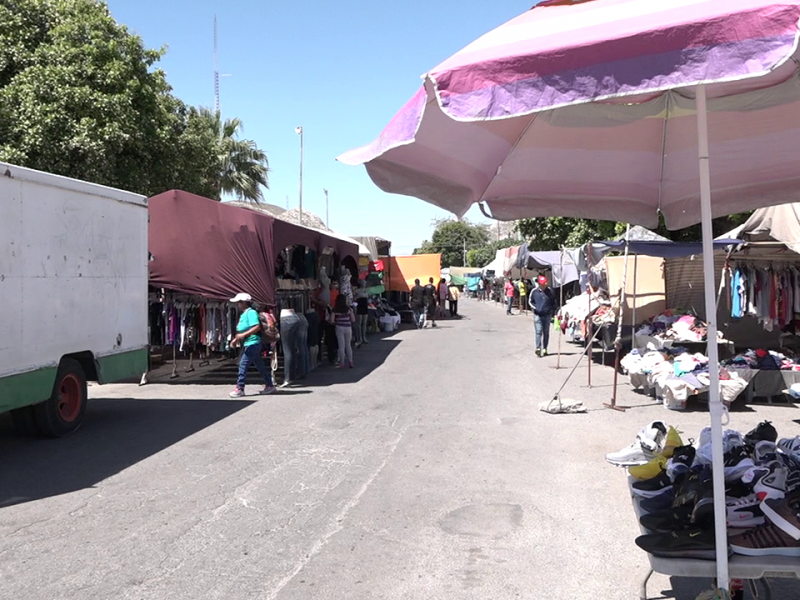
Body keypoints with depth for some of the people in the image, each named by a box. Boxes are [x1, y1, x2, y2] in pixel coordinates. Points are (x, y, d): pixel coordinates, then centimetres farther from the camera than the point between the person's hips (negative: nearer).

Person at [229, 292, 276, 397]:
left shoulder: (251, 312, -13)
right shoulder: (244, 314, 17)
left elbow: (257, 327, -24)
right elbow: (241, 330, 26)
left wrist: (243, 335, -25)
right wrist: (236, 339, 14)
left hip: (252, 343, -10)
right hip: (248, 344, 10)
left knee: (243, 364, -9)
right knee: (260, 365, 13)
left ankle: (239, 388, -5)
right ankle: (269, 386, 18)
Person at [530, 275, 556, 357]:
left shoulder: (550, 291, 3)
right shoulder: (534, 291, 1)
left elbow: (553, 302, 13)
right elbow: (531, 301, 13)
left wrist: (552, 310, 6)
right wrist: (534, 307, -2)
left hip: (547, 315, 2)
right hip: (538, 315, -2)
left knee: (546, 332, 9)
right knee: (538, 332, -12)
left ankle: (544, 349, 18)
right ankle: (538, 348, -18)